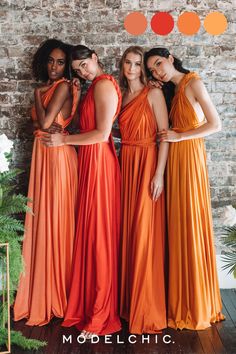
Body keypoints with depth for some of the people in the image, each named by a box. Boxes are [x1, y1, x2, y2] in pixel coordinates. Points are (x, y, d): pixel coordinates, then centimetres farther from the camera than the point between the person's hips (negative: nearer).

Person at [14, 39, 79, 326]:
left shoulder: (63, 87, -7)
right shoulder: (47, 88, 18)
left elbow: (44, 122, -15)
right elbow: (39, 124, 15)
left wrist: (38, 94, -2)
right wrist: (47, 127, -4)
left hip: (58, 155, -8)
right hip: (42, 154, 8)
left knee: (56, 220, -3)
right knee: (43, 219, 9)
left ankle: (57, 295, 10)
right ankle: (44, 294, 20)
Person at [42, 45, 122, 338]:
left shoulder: (104, 84, -9)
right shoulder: (95, 86, 20)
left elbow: (103, 133, -16)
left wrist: (63, 140, -9)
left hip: (99, 160, -9)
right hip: (89, 161, 9)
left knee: (98, 232, -4)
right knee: (91, 230, 10)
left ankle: (100, 315, 7)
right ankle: (90, 304, 21)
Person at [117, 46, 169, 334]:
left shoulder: (153, 93, -2)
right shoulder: (121, 96, 16)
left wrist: (159, 173, -16)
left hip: (147, 163, -6)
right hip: (125, 163, 6)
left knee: (144, 234, -6)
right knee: (127, 232, 8)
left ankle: (147, 308, 6)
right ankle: (128, 301, 21)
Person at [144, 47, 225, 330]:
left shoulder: (193, 82, -7)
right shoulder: (172, 91, 17)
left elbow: (215, 124, -11)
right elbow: (174, 126, 10)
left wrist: (179, 136, -12)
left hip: (188, 155, -8)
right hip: (174, 158, 8)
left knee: (189, 225, -3)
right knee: (178, 225, 8)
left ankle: (196, 306, 11)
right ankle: (182, 301, 18)